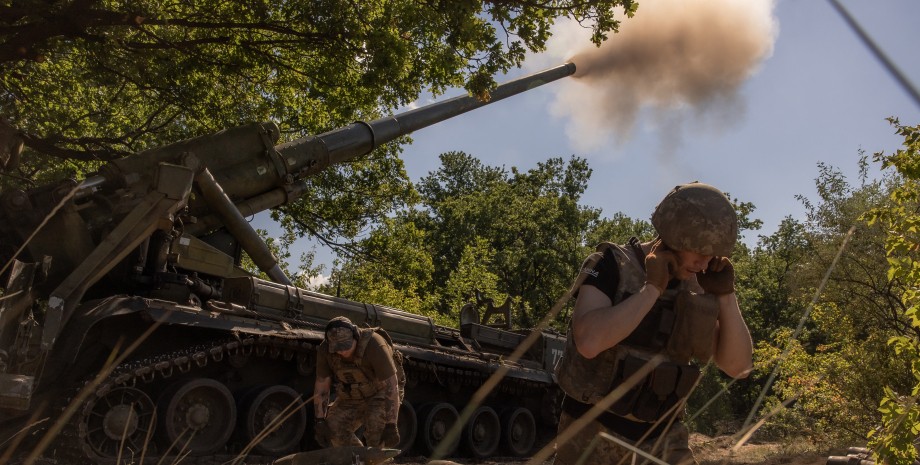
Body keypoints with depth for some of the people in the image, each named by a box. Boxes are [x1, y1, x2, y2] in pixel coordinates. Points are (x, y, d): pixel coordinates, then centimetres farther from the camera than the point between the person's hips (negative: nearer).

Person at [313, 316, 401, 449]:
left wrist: (391, 425, -32)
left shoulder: (375, 346, -32)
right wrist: (320, 421, -12)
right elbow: (321, 386, -9)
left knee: (376, 423, -31)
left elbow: (391, 387, -30)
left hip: (379, 395, -4)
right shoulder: (325, 349, -19)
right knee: (333, 429, -13)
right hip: (350, 398, 5)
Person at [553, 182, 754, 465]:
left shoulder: (696, 287, 3)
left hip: (661, 438, 4)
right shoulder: (610, 266, -13)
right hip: (595, 433, -4)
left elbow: (738, 366, 0)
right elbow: (588, 341, -30)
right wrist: (652, 288, -25)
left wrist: (725, 294, -10)